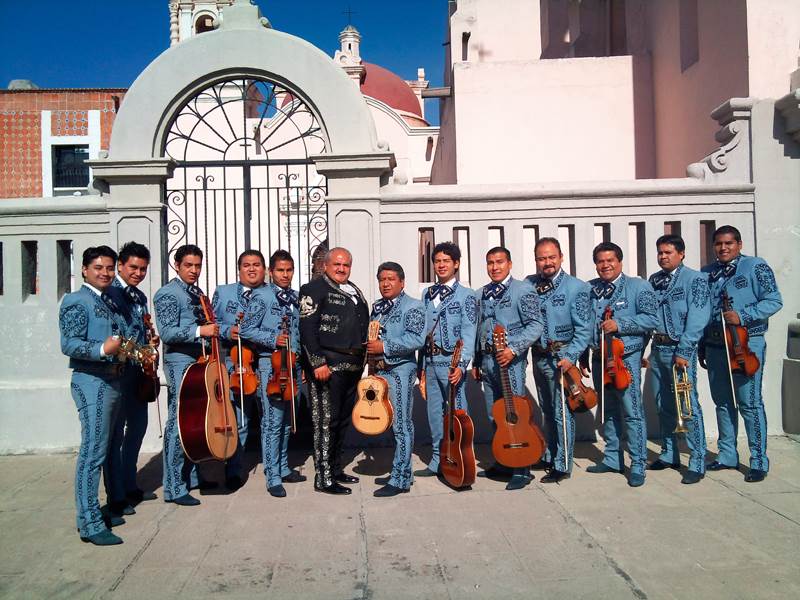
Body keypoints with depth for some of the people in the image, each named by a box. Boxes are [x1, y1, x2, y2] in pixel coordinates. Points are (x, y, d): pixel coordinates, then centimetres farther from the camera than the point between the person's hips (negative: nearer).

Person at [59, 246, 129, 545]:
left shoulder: (114, 299, 15)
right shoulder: (76, 301, -8)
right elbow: (69, 344, -17)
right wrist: (102, 349, -31)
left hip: (113, 380, 9)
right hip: (91, 382, -9)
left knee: (101, 449, 14)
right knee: (93, 452, -9)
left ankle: (95, 512, 25)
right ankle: (90, 524, -3)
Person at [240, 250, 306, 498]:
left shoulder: (295, 297, 13)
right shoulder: (262, 296, -6)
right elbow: (246, 330, -8)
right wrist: (273, 339, -19)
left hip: (293, 364, 6)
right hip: (271, 365, -6)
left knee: (287, 420, 14)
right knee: (272, 422, -5)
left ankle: (283, 468, 28)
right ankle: (273, 478, 3)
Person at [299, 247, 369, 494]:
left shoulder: (354, 291, 18)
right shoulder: (314, 289, -7)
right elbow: (307, 328, -15)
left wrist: (363, 357, 15)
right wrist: (318, 363, -21)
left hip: (353, 366, 8)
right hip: (328, 366, -8)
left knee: (343, 419, 15)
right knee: (326, 421, -4)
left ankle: (336, 469, 28)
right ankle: (324, 478, 4)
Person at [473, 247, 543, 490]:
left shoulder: (523, 290, -4)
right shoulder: (481, 294, 16)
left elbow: (535, 326, -10)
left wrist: (513, 349, -21)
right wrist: (476, 362, 17)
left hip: (511, 360, -6)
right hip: (487, 359, 6)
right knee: (494, 416, 11)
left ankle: (522, 470, 5)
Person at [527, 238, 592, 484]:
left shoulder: (576, 287, -9)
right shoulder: (529, 284, 3)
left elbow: (584, 329, -11)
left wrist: (570, 357, -19)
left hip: (562, 357, -5)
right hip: (539, 356, 5)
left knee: (562, 412, -2)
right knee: (547, 411, 18)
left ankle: (562, 466, 9)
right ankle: (549, 457, 33)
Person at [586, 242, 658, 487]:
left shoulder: (639, 286, -2)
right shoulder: (589, 289, 10)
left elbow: (651, 319, -8)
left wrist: (619, 325, -17)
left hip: (626, 357, -5)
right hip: (599, 357, 5)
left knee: (632, 412, -4)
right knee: (609, 411, 14)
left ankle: (638, 465, 5)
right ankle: (612, 459, 25)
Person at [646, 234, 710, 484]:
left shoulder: (695, 279, -5)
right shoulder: (654, 280, 13)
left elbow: (697, 319, -13)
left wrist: (683, 352, -19)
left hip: (681, 349, -6)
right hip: (657, 348, 6)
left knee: (688, 405, -6)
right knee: (663, 405, 12)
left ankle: (697, 463, 3)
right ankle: (669, 455, 25)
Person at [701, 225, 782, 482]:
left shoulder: (755, 266, -1)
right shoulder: (707, 273, 13)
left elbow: (774, 301, -6)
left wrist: (743, 316, -19)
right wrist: (702, 346, 14)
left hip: (746, 345, -5)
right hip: (714, 345, 5)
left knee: (749, 402, -4)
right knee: (722, 402, 11)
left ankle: (759, 462, 6)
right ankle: (727, 455, 22)